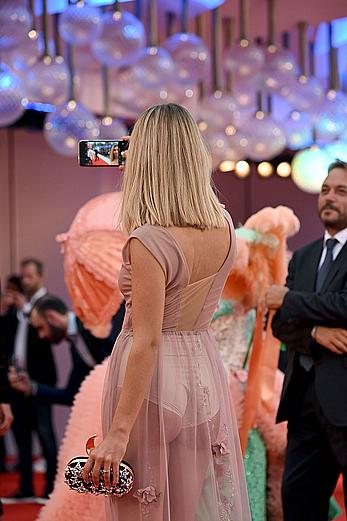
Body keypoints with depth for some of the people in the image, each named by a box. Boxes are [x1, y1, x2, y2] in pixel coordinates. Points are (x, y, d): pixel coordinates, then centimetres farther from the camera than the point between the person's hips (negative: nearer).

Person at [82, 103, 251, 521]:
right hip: (205, 373, 7)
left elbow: (147, 342, -23)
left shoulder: (148, 242, -21)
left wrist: (118, 432, -22)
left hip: (154, 377, -6)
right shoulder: (224, 228, -2)